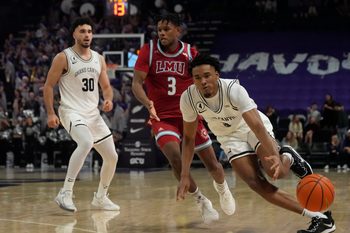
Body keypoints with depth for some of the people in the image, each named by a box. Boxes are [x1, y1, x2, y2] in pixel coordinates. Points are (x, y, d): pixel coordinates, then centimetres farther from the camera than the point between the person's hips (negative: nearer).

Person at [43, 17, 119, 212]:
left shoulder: (99, 59, 10)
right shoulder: (63, 58, -6)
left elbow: (106, 86, 14)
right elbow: (48, 86, -3)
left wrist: (108, 100, -9)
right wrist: (51, 113, -12)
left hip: (93, 114, 7)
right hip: (72, 112, -7)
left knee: (112, 157, 7)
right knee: (86, 142, -35)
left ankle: (100, 198, 27)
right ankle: (65, 193, -31)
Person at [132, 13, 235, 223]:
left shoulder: (191, 53, -5)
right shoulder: (149, 50, -8)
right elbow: (137, 83, -12)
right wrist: (148, 103, -31)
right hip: (162, 117, -1)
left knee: (212, 163, 6)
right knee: (175, 158, -24)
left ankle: (222, 188, 42)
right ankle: (201, 201, -3)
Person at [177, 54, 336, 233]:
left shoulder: (233, 89, -32)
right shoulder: (188, 98, -21)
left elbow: (256, 125, -39)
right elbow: (188, 137, -7)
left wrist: (275, 157, -53)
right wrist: (185, 176, -11)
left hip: (252, 128, -3)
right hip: (230, 137, 3)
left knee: (275, 171, -30)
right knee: (257, 184, -18)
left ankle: (288, 157, 10)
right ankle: (320, 218, -16)